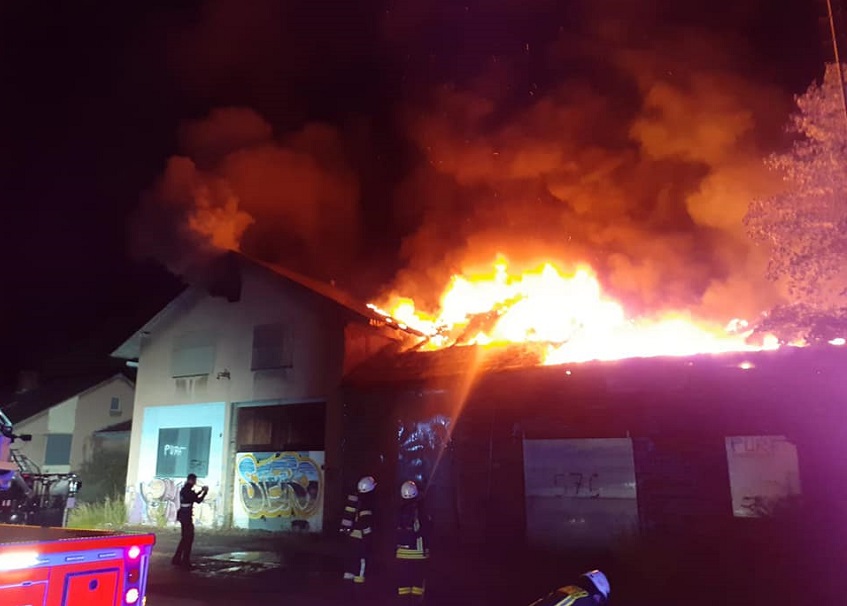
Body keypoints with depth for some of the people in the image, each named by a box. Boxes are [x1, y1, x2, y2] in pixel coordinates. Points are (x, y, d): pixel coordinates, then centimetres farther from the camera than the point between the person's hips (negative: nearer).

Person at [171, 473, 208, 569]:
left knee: (185, 538, 16)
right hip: (187, 516, -9)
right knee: (189, 538, -1)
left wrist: (201, 491, 23)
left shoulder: (184, 489, 12)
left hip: (182, 515, 9)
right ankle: (185, 561, 2)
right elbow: (198, 500, -16)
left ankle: (177, 559, 19)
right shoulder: (188, 490, -18)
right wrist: (205, 492, -4)